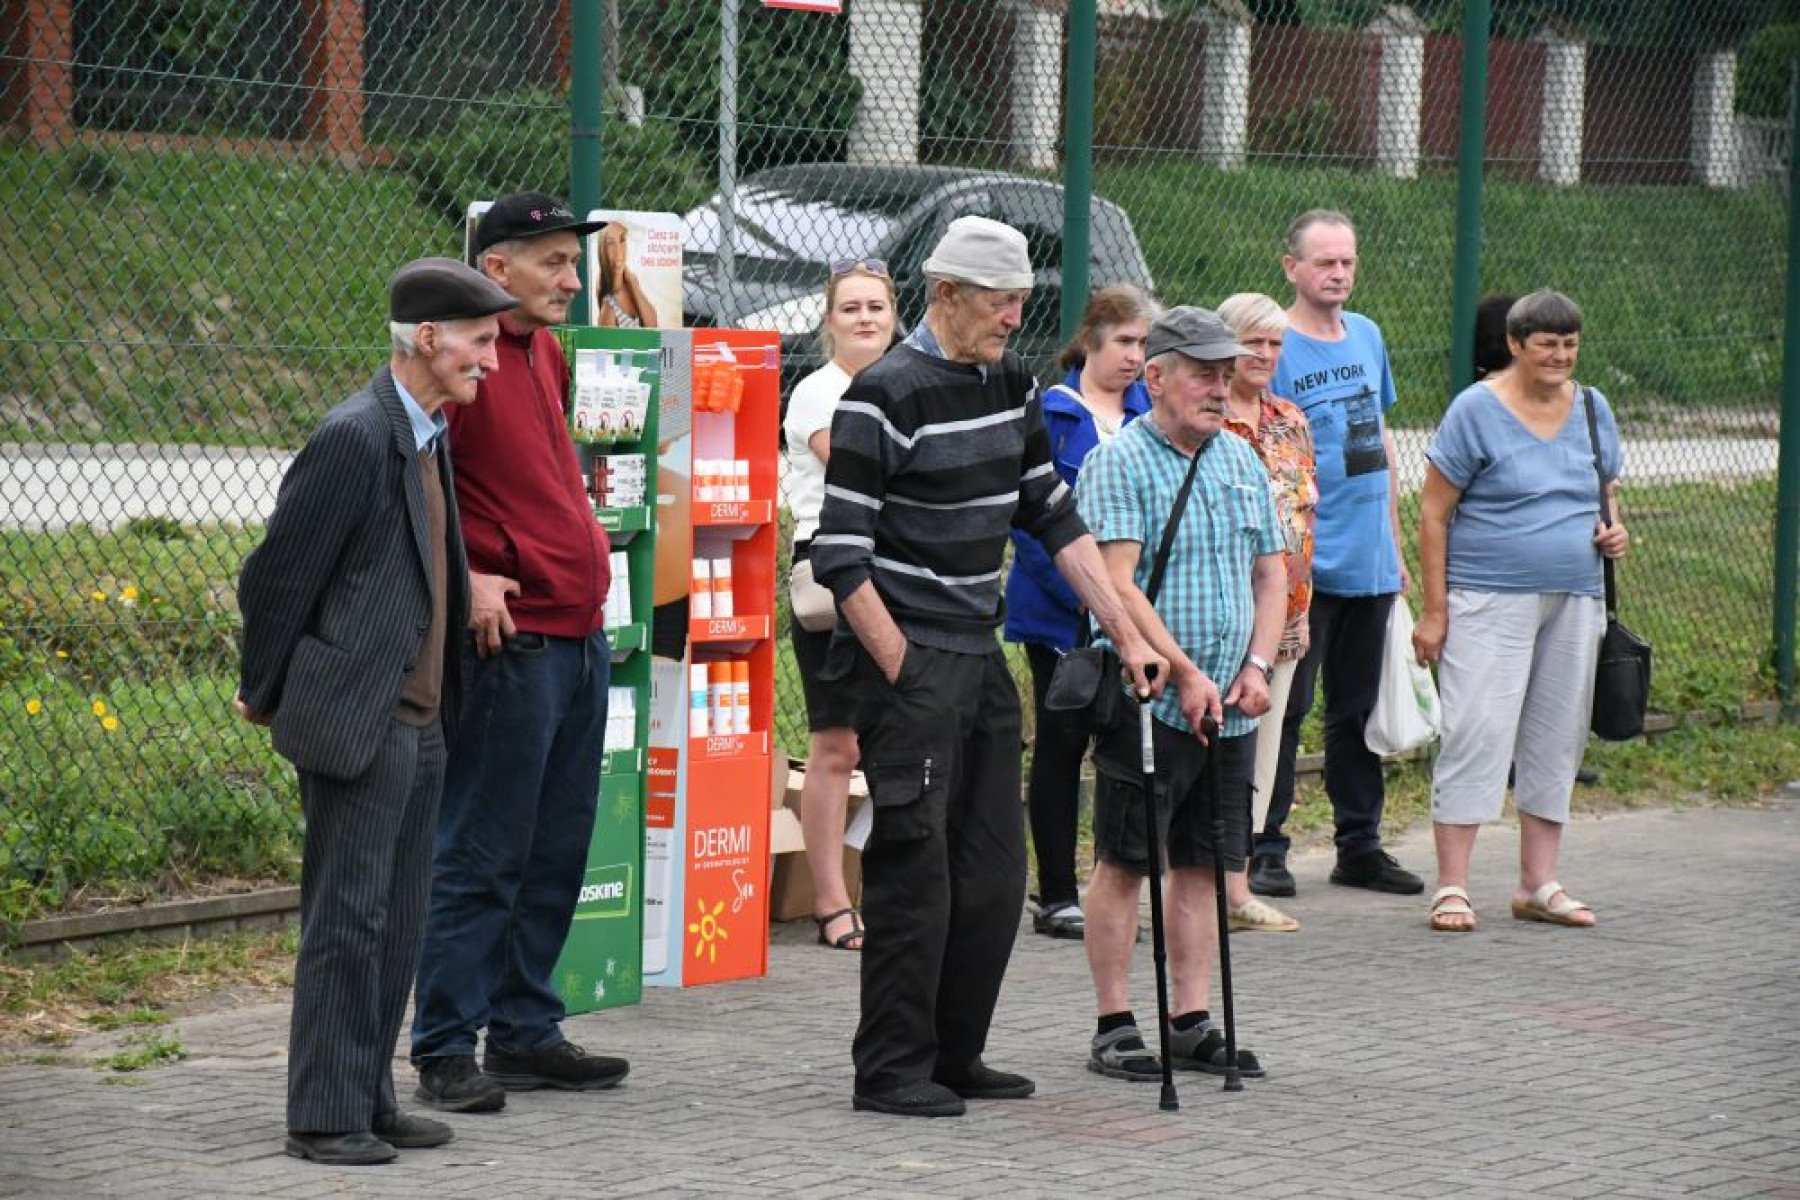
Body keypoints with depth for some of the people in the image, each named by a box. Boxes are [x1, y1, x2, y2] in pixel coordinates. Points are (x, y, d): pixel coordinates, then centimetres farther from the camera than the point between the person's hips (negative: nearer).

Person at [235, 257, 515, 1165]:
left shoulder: (428, 435, 12)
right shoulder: (353, 440, -16)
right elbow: (275, 577, -11)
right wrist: (266, 698, -2)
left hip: (420, 723, 9)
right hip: (357, 719, -9)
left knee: (398, 922, 12)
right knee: (348, 921, -4)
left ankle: (370, 1102, 19)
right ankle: (325, 1117, 2)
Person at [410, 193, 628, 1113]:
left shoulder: (545, 353, 16)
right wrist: (464, 581, -20)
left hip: (580, 636, 9)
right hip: (512, 639, -9)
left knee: (558, 849, 13)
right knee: (484, 855, -5)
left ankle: (524, 1031, 21)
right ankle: (445, 1052, 1)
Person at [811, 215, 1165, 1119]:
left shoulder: (1011, 386, 11)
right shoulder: (885, 398, -14)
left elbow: (1056, 520, 16)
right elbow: (840, 557, -16)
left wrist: (1126, 634, 10)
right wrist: (903, 677, -15)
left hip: (981, 658, 8)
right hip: (908, 661, -8)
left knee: (993, 873, 10)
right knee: (915, 872, -5)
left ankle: (954, 1055, 21)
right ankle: (891, 1070, 4)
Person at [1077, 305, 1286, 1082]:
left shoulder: (1242, 461, 14)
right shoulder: (1119, 463, -8)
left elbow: (1271, 574, 17)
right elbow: (1117, 583, -16)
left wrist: (1256, 666, 2)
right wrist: (1183, 673, -19)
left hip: (1228, 708, 7)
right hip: (1147, 701, -6)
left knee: (1204, 864, 9)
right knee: (1124, 863, -1)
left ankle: (1191, 1024, 15)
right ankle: (1114, 1027, 4)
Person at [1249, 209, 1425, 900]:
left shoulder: (1367, 336, 12)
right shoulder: (1273, 346, -9)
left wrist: (1394, 542, 19)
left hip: (1369, 564, 7)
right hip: (1304, 564, -7)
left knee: (1360, 711, 13)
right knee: (1282, 709, -4)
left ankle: (1359, 844, 22)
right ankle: (1266, 848, 2)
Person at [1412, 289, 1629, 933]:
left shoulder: (1592, 408, 10)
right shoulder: (1477, 410, -7)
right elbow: (1433, 514, -6)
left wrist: (1612, 529, 1)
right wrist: (1434, 609, -11)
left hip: (1574, 601, 6)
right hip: (1489, 599, -6)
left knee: (1557, 740, 10)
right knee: (1476, 734, -9)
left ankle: (1539, 883, 19)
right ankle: (1452, 886, -5)